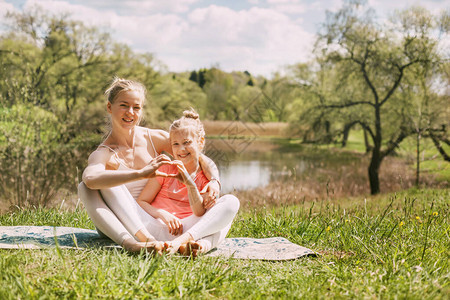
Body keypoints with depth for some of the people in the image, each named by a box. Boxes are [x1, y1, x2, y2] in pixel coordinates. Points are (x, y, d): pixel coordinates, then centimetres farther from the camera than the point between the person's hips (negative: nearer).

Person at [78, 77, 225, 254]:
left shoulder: (155, 138, 0)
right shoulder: (103, 154, -9)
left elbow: (202, 159, 2)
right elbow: (90, 178, -35)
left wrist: (214, 181, -21)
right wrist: (141, 173, -46)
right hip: (123, 226, -2)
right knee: (85, 188, -29)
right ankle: (129, 243, -50)